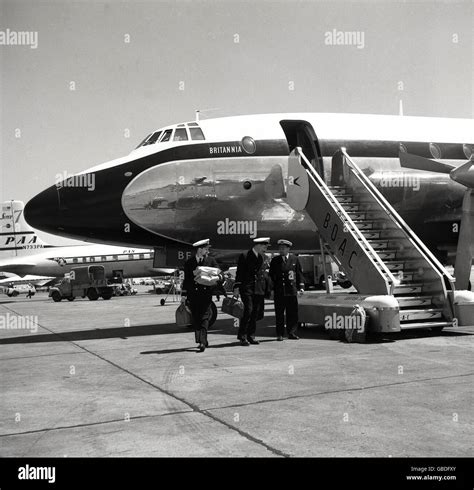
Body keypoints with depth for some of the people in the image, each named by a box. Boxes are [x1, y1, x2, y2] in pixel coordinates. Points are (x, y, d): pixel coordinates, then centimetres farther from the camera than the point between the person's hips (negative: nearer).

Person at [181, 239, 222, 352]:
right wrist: (183, 295, 8)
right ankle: (203, 341, 14)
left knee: (204, 318, -9)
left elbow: (219, 274, 6)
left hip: (206, 293, -1)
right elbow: (186, 279, 11)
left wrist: (217, 277, -18)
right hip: (193, 294, 1)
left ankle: (202, 342, -13)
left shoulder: (211, 260, 8)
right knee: (196, 319, 3)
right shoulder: (189, 263, 8)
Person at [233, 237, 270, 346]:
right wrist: (236, 288, -10)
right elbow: (239, 273, -5)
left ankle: (251, 336, 14)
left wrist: (266, 289, 17)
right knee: (248, 311, -12)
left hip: (259, 290, 6)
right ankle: (242, 336, -3)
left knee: (255, 313, 5)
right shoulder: (244, 256, -3)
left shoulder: (263, 258, 15)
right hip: (247, 288, -6)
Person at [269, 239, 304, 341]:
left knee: (293, 313, 2)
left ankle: (292, 333, 11)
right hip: (278, 291, 0)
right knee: (279, 313, 2)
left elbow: (299, 273, 10)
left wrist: (301, 286, 2)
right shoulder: (275, 260, 8)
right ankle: (280, 334, 9)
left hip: (292, 291, 0)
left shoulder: (295, 259, 7)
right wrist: (271, 288, 5)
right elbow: (271, 275, 11)